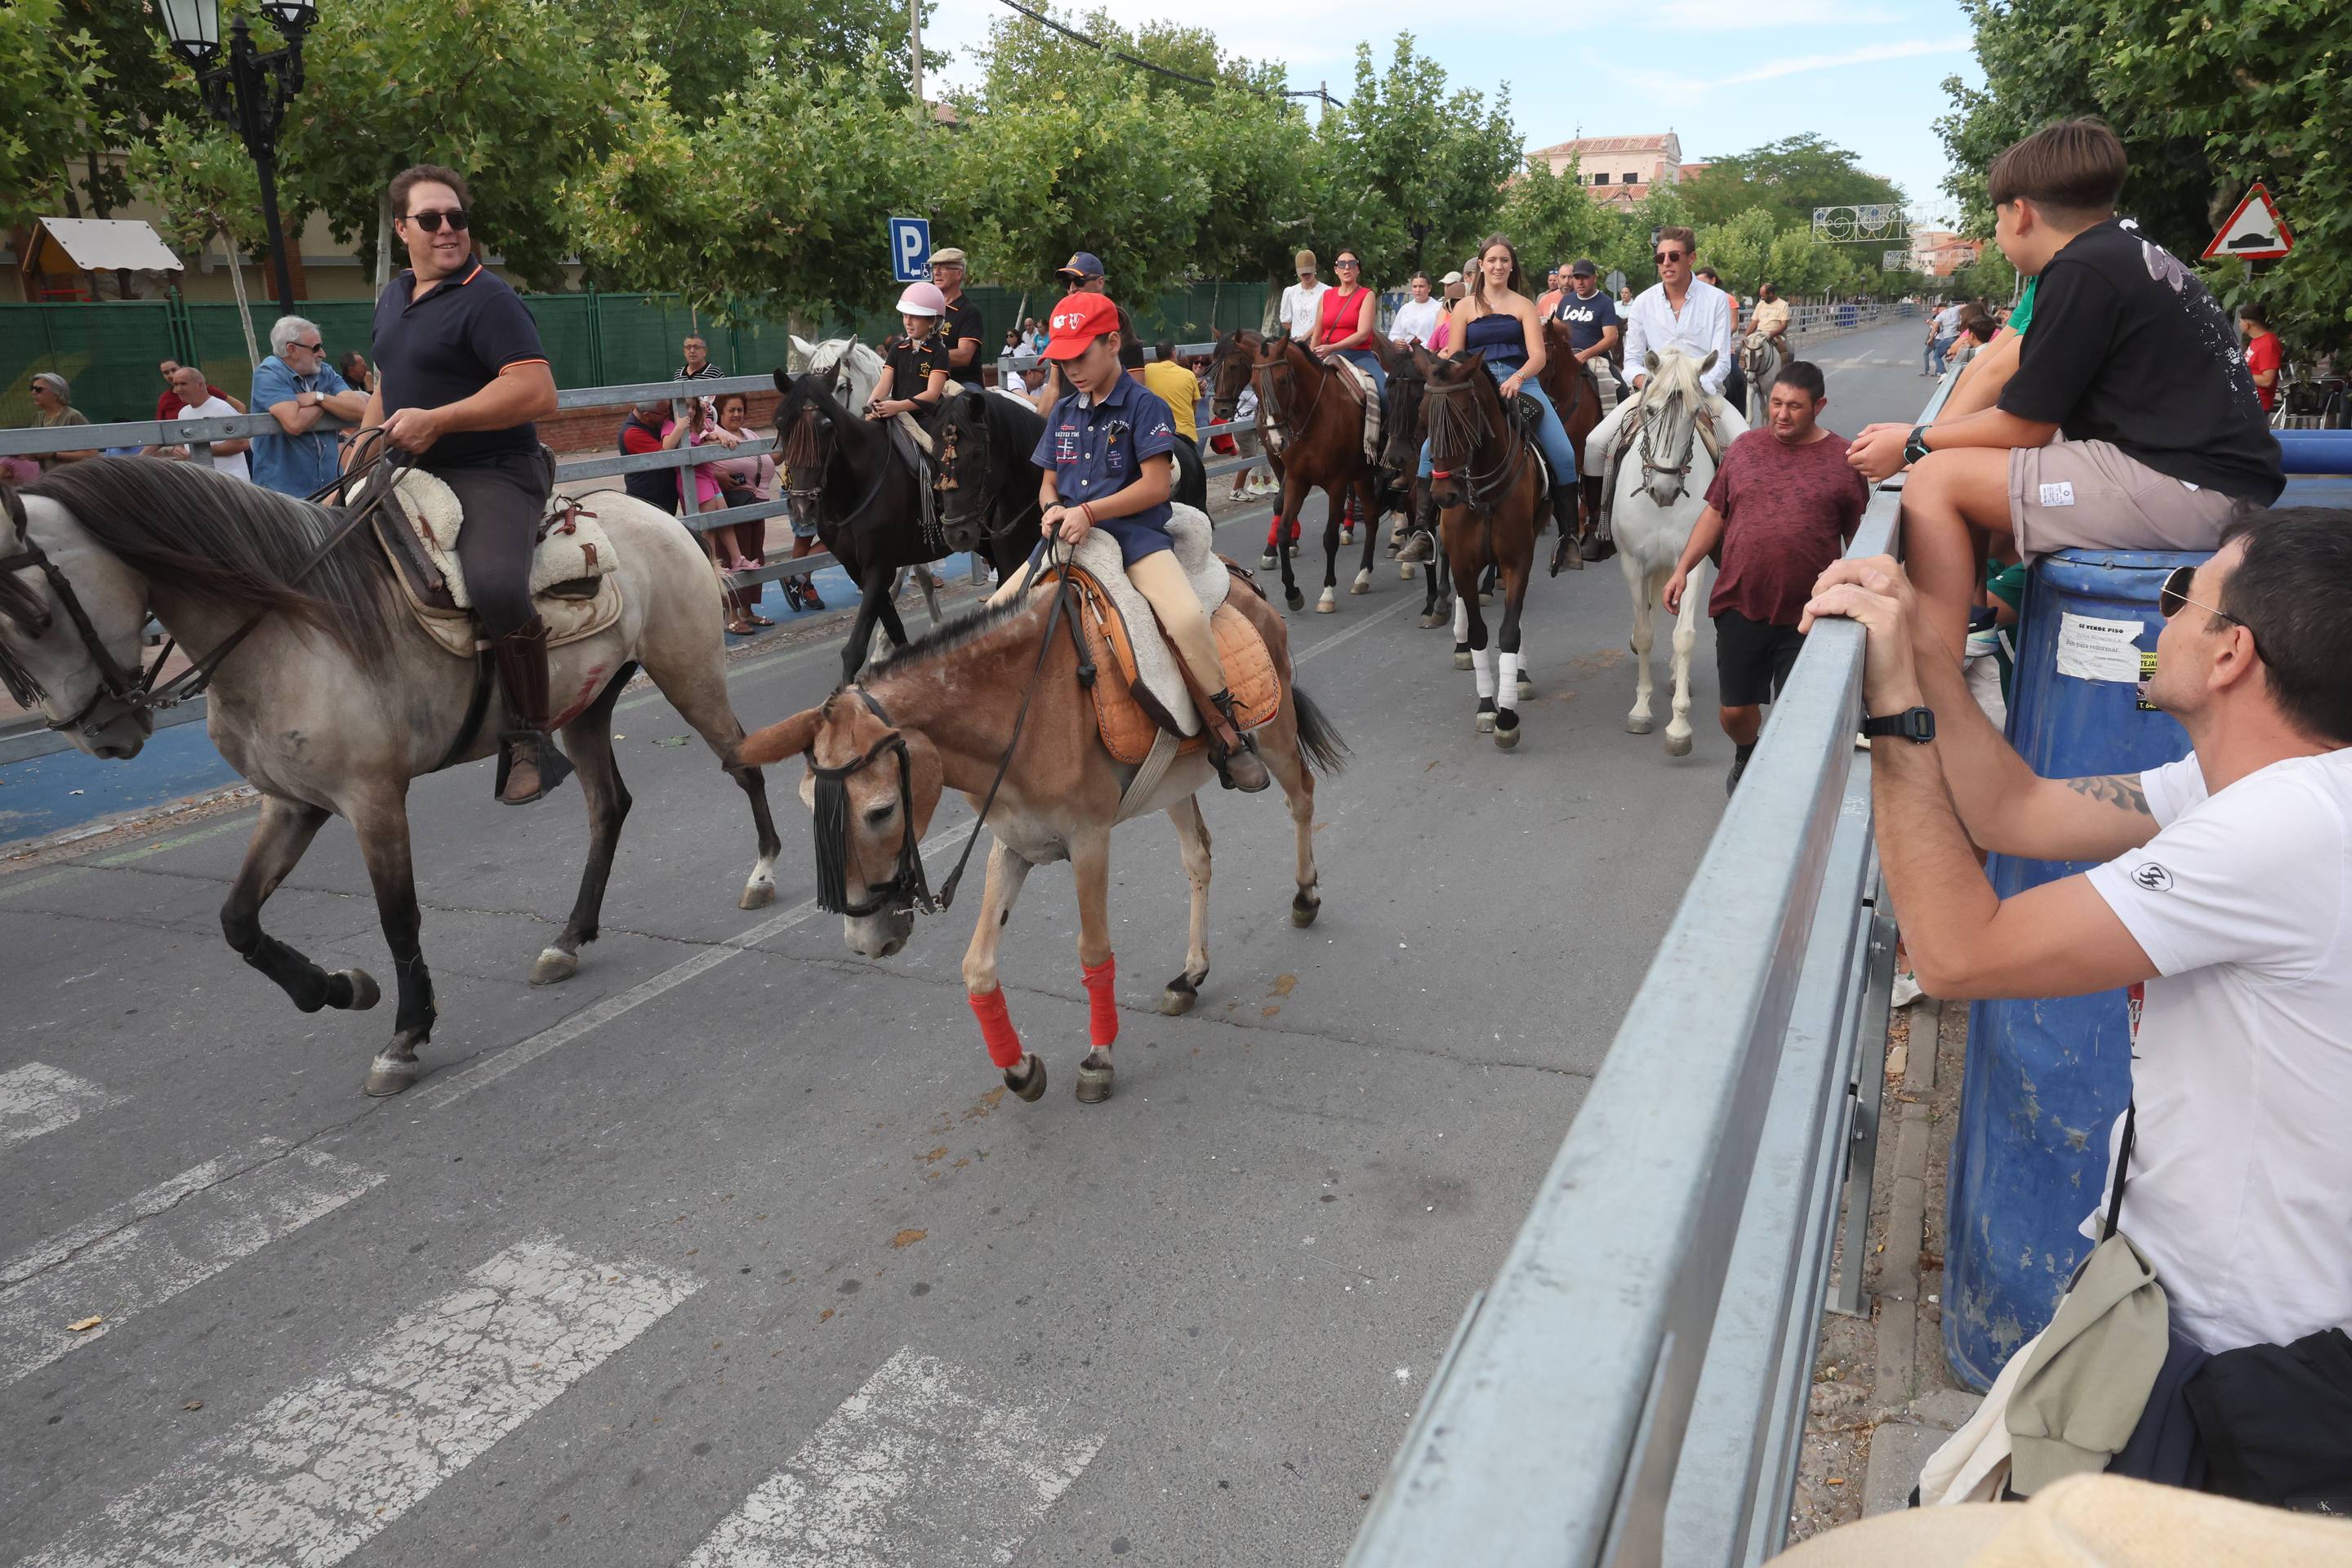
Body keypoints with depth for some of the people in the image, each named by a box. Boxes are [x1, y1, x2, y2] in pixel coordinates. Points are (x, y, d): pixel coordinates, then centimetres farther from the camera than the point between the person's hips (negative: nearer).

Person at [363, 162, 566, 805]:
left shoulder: (487, 299, -10)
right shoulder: (393, 298, 17)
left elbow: (538, 392, -22)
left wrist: (435, 421, -24)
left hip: (492, 474, -9)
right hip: (413, 475, 9)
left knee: (495, 585, -36)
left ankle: (531, 735, -20)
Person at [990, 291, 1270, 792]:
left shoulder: (1144, 405, -4)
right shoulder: (1064, 413, 15)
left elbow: (1156, 485, -11)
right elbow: (1048, 483, 19)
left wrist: (1088, 513, -19)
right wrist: (1052, 510, -6)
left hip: (1136, 533, -6)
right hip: (1070, 538, 6)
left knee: (1188, 619, -32)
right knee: (994, 612, -6)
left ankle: (1224, 730, -15)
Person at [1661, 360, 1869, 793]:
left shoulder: (1843, 459, -1)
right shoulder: (1745, 448, 6)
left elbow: (1859, 538, 4)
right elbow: (1715, 514, 11)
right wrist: (1682, 569, 3)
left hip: (1807, 613, -2)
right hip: (1741, 605, 2)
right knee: (1734, 709, 10)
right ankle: (1746, 755, 43)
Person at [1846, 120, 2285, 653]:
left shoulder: (2081, 272, -12)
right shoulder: (2132, 254, 18)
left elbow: (2024, 426, -8)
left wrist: (1913, 444, 4)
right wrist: (1926, 435, 20)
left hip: (2188, 491, -10)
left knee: (1936, 479, -11)